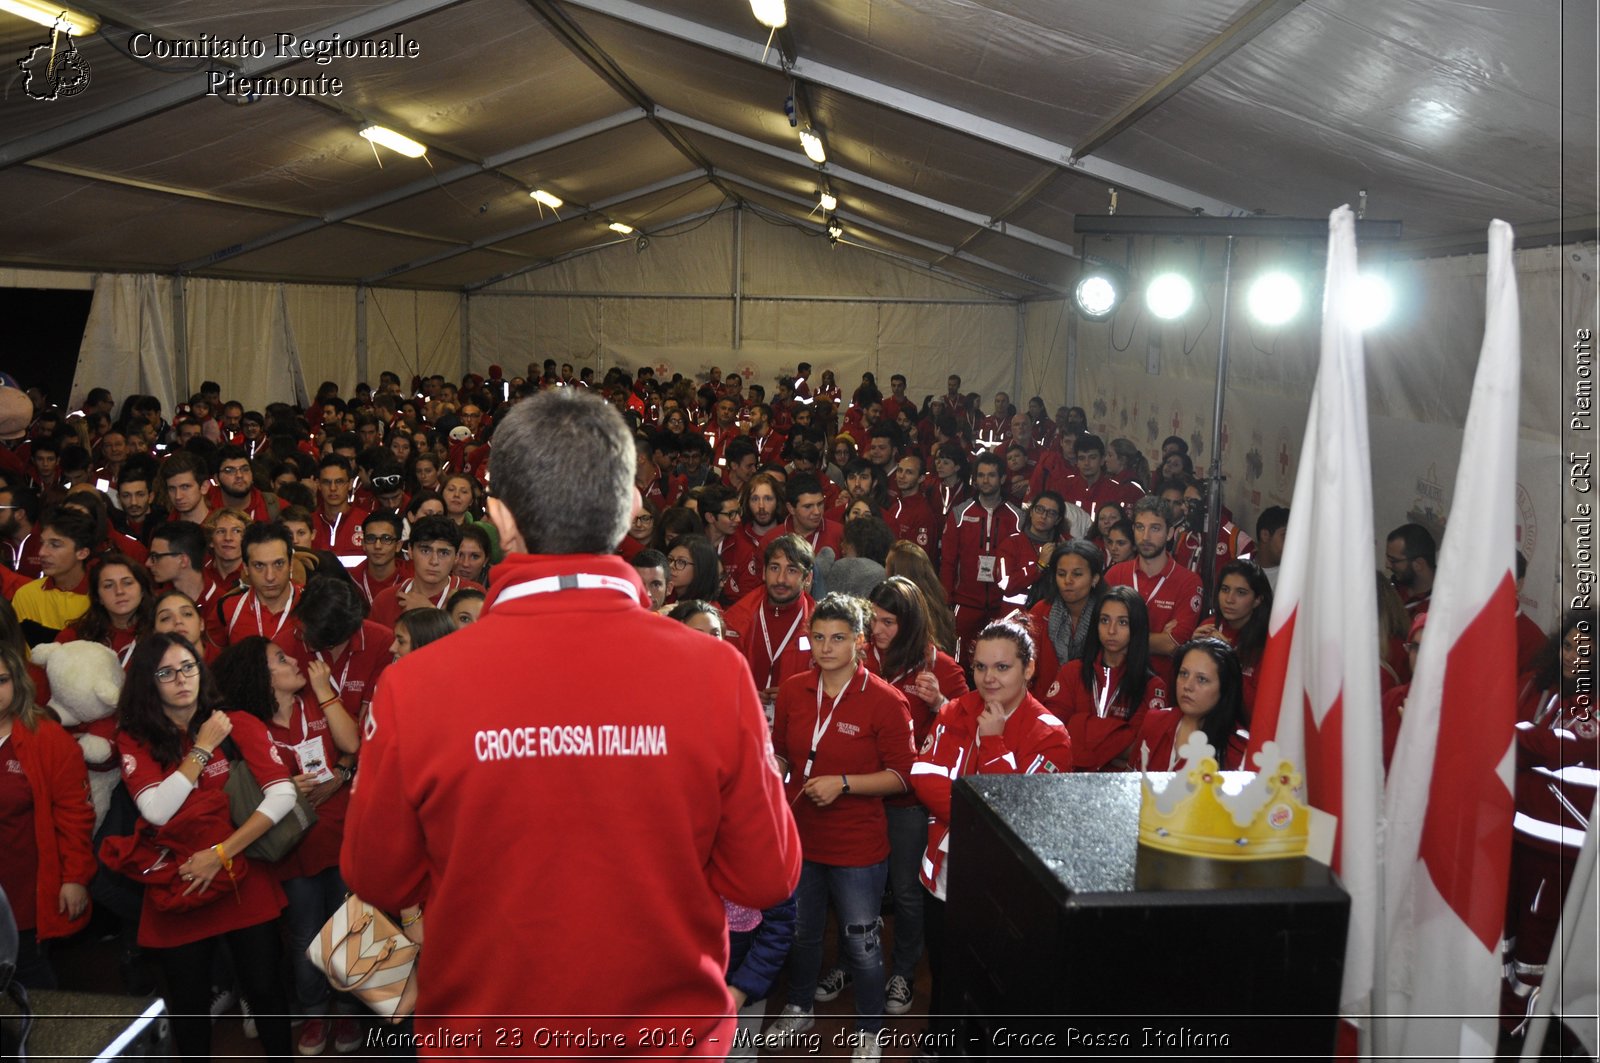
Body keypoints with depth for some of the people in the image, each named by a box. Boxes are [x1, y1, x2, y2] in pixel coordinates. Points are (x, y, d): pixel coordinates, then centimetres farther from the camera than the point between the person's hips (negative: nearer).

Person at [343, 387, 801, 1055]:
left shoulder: (414, 687, -22)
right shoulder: (715, 674, -22)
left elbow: (377, 880, -6)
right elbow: (768, 876, -10)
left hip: (484, 1037, 0)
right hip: (671, 1035, 0)